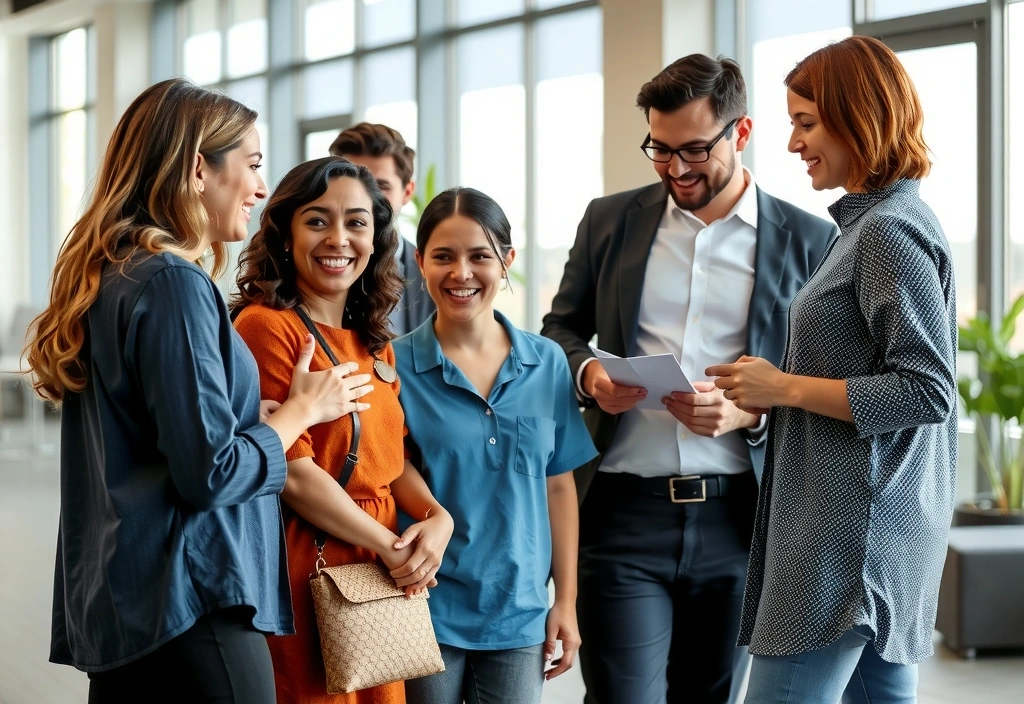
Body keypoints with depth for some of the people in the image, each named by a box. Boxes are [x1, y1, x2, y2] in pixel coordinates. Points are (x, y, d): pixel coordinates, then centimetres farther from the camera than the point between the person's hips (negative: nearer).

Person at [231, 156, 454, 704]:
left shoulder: (374, 341, 13)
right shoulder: (267, 325, -12)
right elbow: (292, 472, -17)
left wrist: (436, 516, -6)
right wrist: (391, 549, -11)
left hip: (383, 581, 8)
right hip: (308, 573, -7)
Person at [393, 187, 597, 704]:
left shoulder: (547, 363, 4)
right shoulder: (396, 366, -5)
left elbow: (558, 487, 7)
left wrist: (566, 601, 6)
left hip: (520, 614, 3)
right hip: (426, 612, -2)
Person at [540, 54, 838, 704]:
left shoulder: (808, 241, 3)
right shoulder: (610, 221, 9)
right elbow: (561, 328, 18)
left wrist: (749, 413, -14)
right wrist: (588, 373, -5)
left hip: (737, 521, 0)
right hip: (625, 511, 0)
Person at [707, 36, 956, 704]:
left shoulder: (889, 230, -13)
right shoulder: (876, 222, 17)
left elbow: (928, 393, -19)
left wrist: (786, 387, -16)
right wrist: (772, 385, 12)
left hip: (853, 532, -10)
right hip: (884, 528, 10)